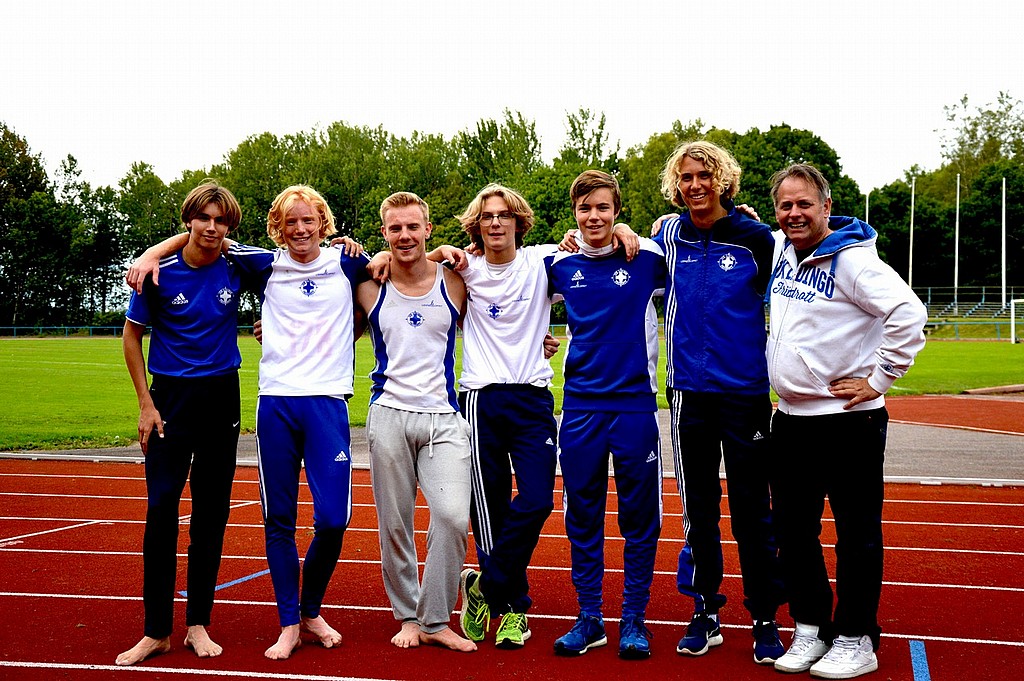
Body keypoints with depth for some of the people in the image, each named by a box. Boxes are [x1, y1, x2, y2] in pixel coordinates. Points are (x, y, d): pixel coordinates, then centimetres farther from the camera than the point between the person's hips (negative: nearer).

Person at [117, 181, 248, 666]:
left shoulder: (237, 269, -3)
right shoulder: (161, 274, -7)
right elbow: (132, 335, 3)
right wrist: (145, 402, -3)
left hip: (222, 398, 2)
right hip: (171, 397, -1)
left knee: (211, 512, 6)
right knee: (161, 510, -5)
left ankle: (198, 624, 16)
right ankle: (156, 631, 4)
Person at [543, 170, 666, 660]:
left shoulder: (647, 257, -2)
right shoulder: (561, 264, 6)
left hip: (635, 403, -2)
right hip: (580, 404, 3)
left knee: (639, 516, 4)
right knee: (582, 515, 8)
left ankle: (634, 619, 17)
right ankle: (588, 619, 19)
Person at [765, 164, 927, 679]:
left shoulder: (852, 258, -13)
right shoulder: (780, 251, 9)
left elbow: (908, 314, -21)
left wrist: (878, 380, -17)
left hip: (847, 420, -7)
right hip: (790, 420, 7)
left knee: (857, 534, 3)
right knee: (794, 530, 13)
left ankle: (856, 639, 13)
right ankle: (810, 628, 26)